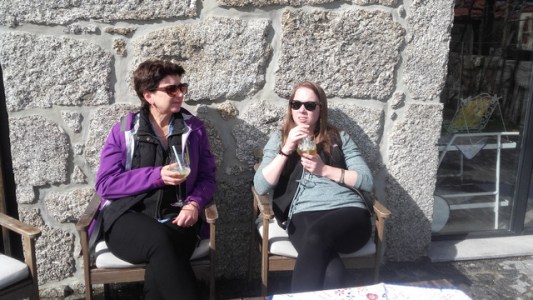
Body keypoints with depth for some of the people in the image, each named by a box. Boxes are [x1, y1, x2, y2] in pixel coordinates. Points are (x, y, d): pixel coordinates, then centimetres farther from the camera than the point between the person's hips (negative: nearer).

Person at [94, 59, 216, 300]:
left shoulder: (194, 128, 10)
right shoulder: (123, 131, 5)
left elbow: (207, 177, 10)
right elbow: (105, 184, -2)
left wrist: (194, 204, -11)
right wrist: (157, 175, -12)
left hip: (176, 217, 1)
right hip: (128, 218, -1)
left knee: (162, 255, -34)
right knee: (160, 240, -35)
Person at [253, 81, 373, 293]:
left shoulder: (339, 138, 19)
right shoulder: (279, 138, 17)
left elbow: (367, 181, 8)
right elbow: (261, 187, 3)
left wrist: (324, 169, -4)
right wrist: (286, 150, -6)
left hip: (349, 211, 1)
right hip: (303, 216, -1)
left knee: (317, 236, -36)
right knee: (330, 272, -34)